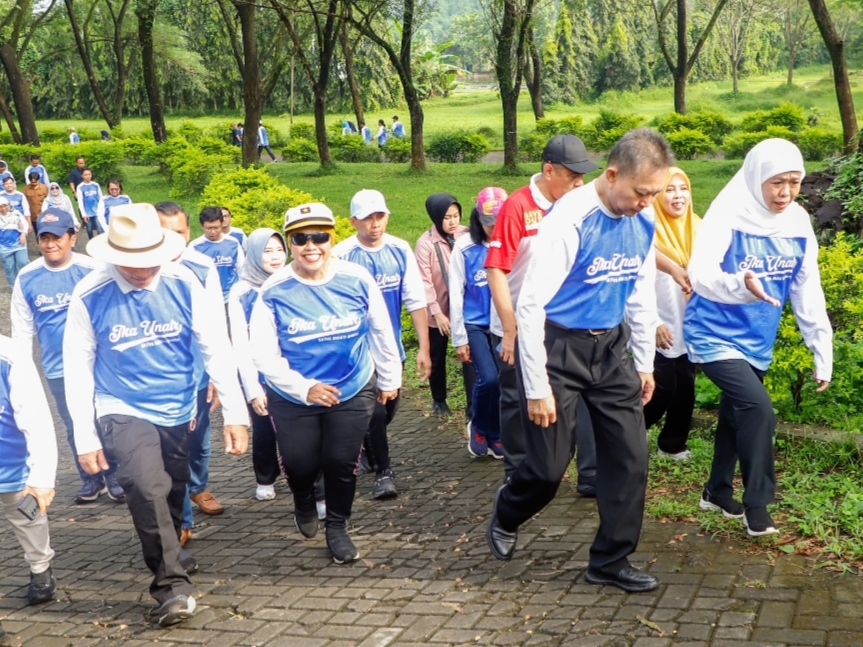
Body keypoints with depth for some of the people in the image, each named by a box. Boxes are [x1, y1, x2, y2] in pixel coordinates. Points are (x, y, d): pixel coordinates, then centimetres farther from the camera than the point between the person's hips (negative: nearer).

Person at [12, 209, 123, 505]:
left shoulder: (92, 270, -12)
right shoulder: (26, 278, -3)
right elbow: (22, 328, 5)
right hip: (58, 368, 3)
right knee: (75, 427, 14)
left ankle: (114, 476, 25)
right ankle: (90, 480, 30)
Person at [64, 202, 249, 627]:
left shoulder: (183, 283, -11)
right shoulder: (90, 296, -15)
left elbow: (215, 348, -7)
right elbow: (77, 367, -7)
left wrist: (235, 413, -9)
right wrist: (85, 436, -6)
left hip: (178, 412, 3)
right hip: (123, 412, -3)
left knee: (172, 494, 17)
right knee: (148, 488, -25)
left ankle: (167, 553, 48)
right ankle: (172, 582, -7)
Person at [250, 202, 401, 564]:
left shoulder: (357, 280, -11)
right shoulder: (273, 292, -16)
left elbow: (381, 333, 3)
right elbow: (264, 355, -15)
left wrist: (389, 379, 12)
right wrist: (304, 388, -25)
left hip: (352, 392, 1)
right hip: (293, 398, 0)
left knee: (342, 463, 3)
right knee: (300, 466, 4)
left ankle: (337, 527, 31)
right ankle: (304, 502, 43)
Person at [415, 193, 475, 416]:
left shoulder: (466, 236, -6)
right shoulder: (425, 243, -13)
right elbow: (425, 282, -12)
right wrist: (437, 313, -15)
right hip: (438, 313, -1)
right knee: (437, 358, 15)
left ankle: (473, 406, 1)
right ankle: (439, 400, 35)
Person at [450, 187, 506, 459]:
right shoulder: (465, 247, -6)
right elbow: (456, 294, -2)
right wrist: (459, 338, -1)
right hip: (475, 325, -2)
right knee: (488, 378, -13)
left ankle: (494, 435, 23)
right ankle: (479, 426, 15)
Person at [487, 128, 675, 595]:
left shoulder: (643, 220, -1)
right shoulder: (569, 220, -22)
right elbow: (530, 304, -21)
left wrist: (645, 362, 15)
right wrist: (537, 387, -18)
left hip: (610, 346, 6)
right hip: (558, 346, -6)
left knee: (630, 455, 3)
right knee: (549, 466, 2)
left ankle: (610, 561, 19)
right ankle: (506, 515, 35)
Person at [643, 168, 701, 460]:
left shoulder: (696, 227, 5)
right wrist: (652, 324, -23)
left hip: (689, 327, 5)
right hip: (660, 328, -5)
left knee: (685, 388, 9)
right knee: (662, 390, -4)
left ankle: (673, 444, 25)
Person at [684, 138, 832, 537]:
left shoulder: (799, 224, -1)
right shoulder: (728, 216, -19)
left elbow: (808, 292, 3)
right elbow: (700, 274, -31)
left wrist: (822, 353, 1)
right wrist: (741, 286, -51)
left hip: (757, 342, 7)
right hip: (716, 336, -6)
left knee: (737, 415, 18)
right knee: (758, 408, -21)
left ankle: (718, 493, 39)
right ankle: (757, 506, -7)